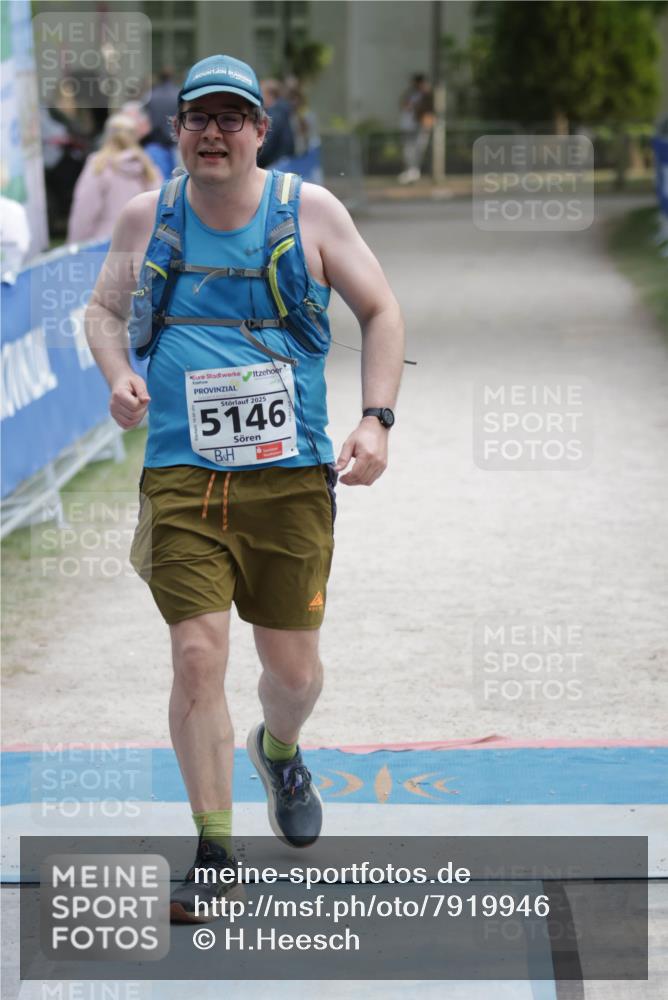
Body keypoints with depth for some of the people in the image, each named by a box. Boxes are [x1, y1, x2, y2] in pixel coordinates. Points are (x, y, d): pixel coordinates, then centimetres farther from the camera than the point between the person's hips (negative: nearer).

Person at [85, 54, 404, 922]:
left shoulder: (310, 212, 0)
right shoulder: (146, 219, 4)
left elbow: (381, 311, 7)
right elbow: (103, 308, 19)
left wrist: (376, 418, -5)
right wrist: (118, 376, -2)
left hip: (292, 475, 0)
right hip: (183, 473, 0)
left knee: (293, 666, 6)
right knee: (198, 657, -11)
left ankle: (280, 752, 43)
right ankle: (215, 852, 0)